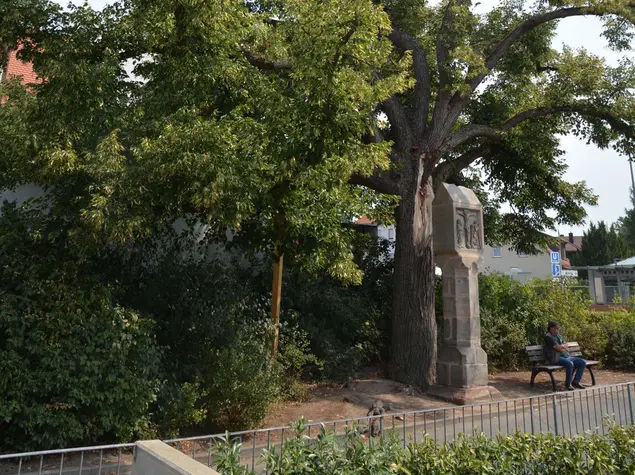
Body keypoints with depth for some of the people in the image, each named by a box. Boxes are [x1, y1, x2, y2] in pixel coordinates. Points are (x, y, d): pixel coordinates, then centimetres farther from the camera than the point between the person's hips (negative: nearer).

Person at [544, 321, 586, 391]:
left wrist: (562, 346, -7)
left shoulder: (558, 335, 20)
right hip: (557, 358, -9)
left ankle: (575, 381, -1)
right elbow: (559, 348, -16)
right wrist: (565, 346, 2)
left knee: (583, 362, -4)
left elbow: (567, 346, 12)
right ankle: (568, 384, -17)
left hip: (566, 356, 9)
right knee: (570, 364, -35)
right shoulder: (548, 337, -10)